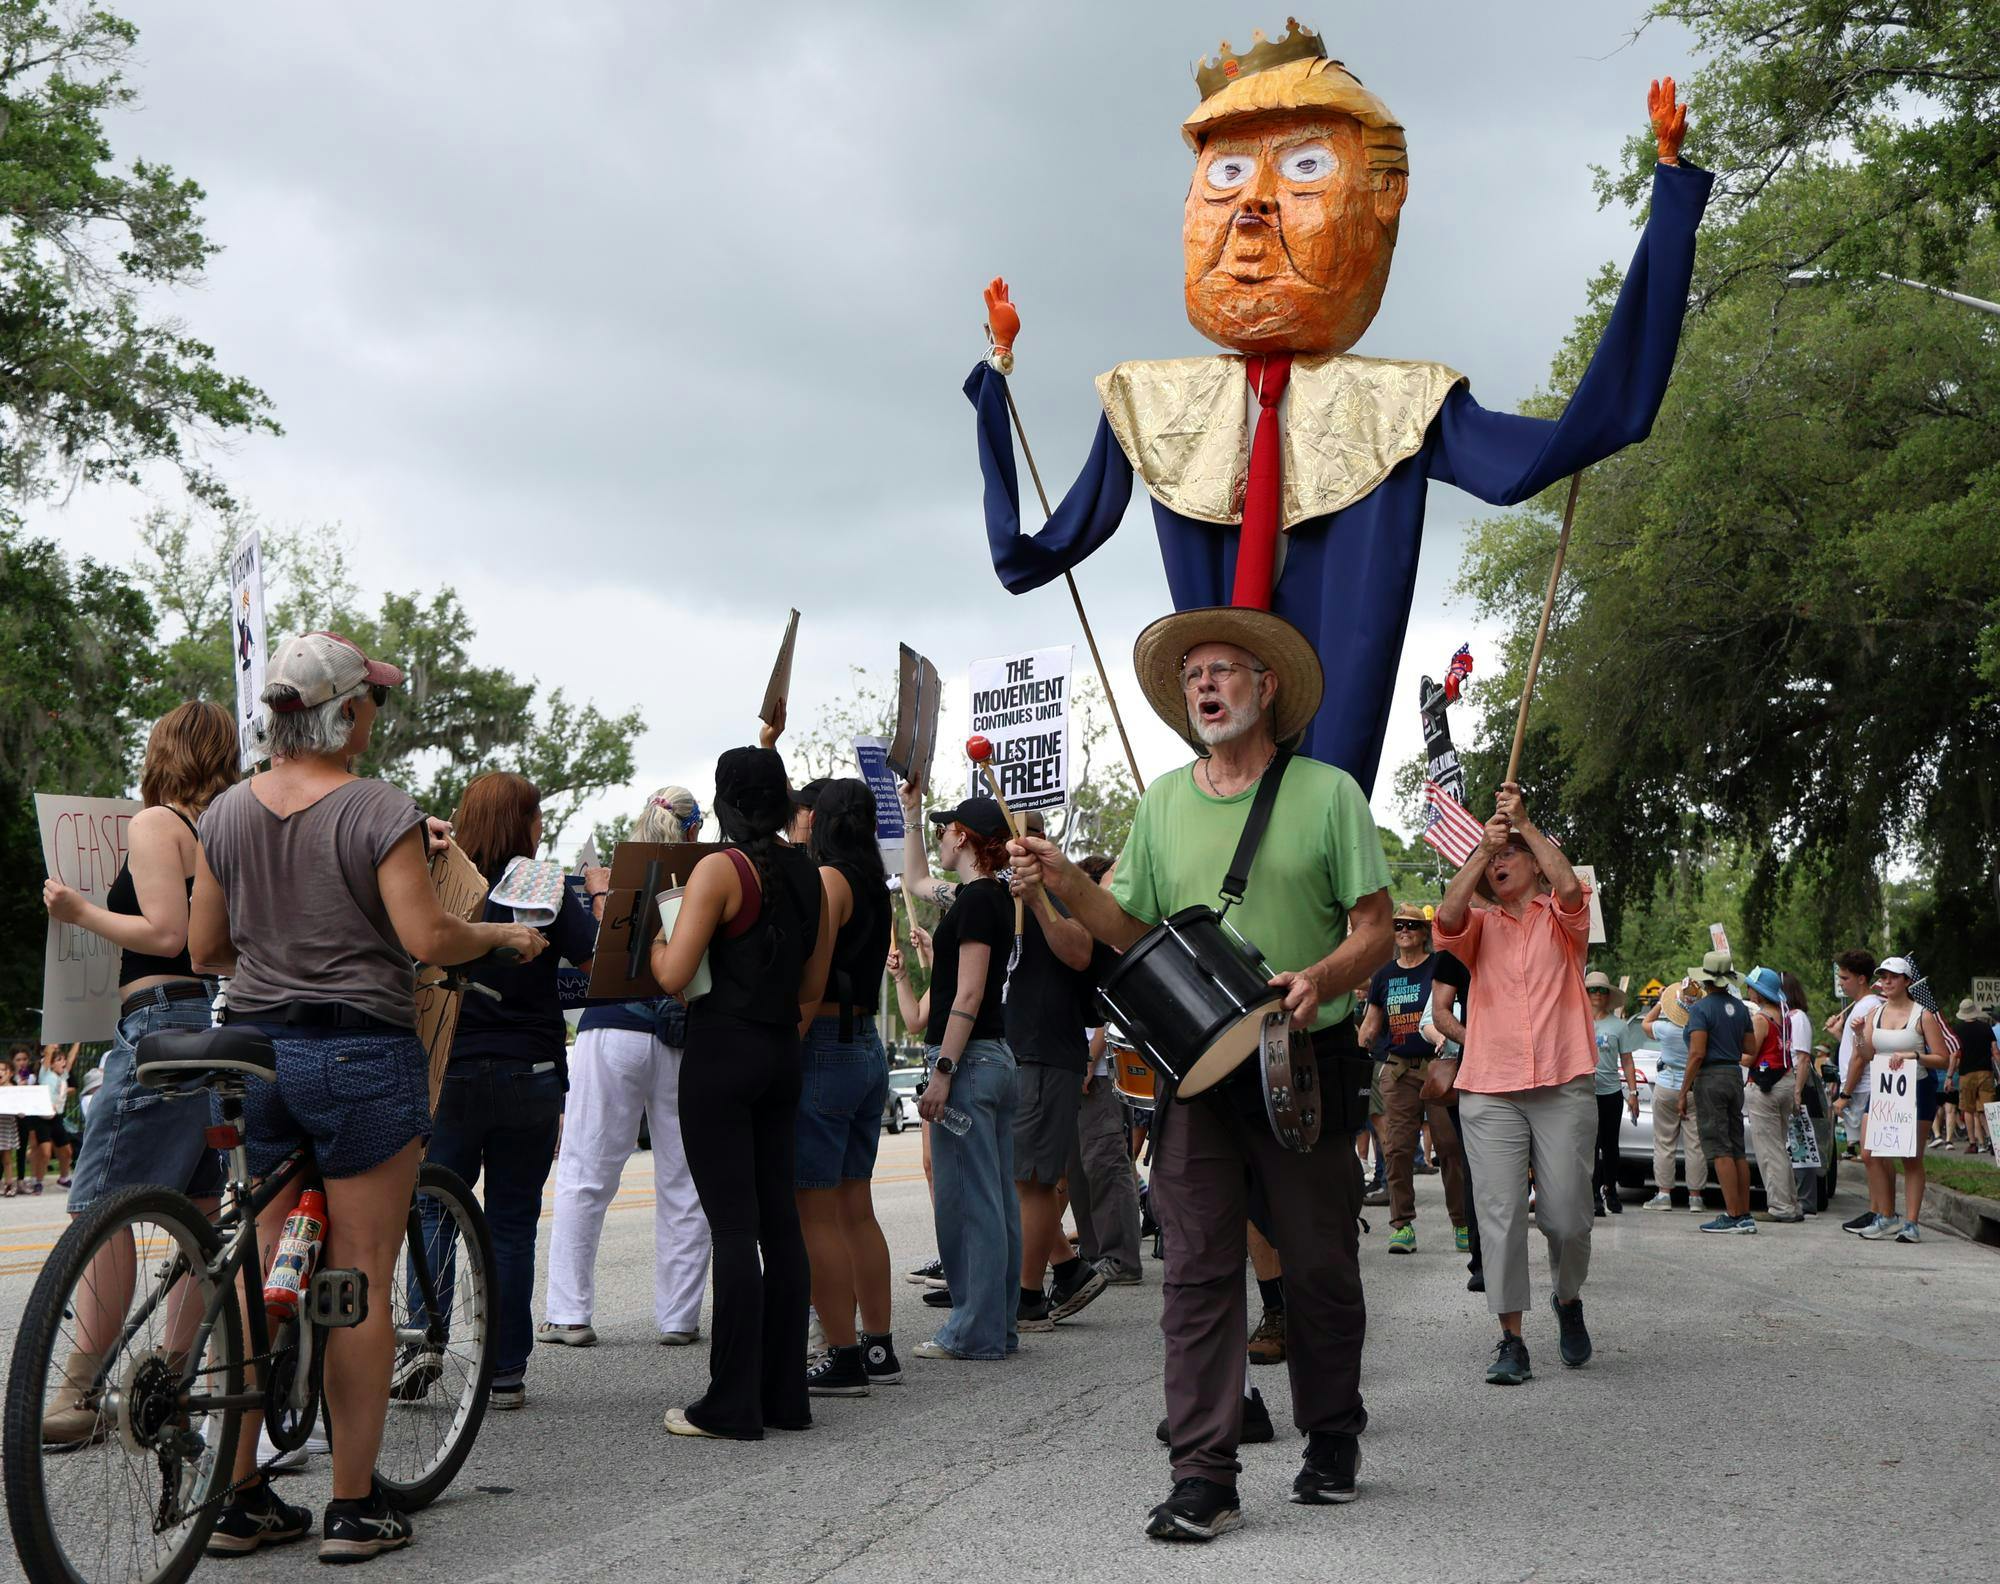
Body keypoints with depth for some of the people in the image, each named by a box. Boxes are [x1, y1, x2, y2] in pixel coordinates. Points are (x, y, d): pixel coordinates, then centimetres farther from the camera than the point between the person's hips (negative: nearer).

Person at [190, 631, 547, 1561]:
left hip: (254, 1047, 6)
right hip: (360, 1053, -6)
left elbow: (204, 950, 9)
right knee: (360, 1279, 2)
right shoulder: (378, 811, -12)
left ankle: (239, 1498, 17)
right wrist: (506, 937, 2)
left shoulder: (228, 813, 6)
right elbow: (427, 938, -16)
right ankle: (354, 1508, 7)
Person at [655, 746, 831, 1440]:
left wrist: (654, 934, 4)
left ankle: (732, 1403, -2)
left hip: (721, 1050, -7)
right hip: (783, 1051, 7)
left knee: (732, 1226, -6)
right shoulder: (808, 875, 10)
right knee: (779, 1220, 10)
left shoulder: (721, 869, -11)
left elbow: (673, 976, -15)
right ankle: (784, 1393, 15)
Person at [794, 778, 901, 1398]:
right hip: (868, 1046, 9)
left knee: (815, 1214, -4)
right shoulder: (874, 886, 14)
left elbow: (811, 980, -18)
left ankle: (844, 1360, -2)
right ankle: (878, 1348, 18)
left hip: (824, 1045, -9)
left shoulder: (828, 879, -11)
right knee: (856, 1209, 14)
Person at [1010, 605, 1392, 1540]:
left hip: (1307, 1060, -2)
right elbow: (1134, 933, 14)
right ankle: (1203, 1476, 2)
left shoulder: (1326, 792, 1)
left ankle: (1332, 1441, 26)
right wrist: (1067, 885, -4)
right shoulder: (1163, 803, 11)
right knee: (1197, 1269, -2)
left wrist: (1321, 979, -21)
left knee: (1320, 1265, 7)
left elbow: (1375, 930, -1)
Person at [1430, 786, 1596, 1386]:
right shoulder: (1480, 926, 14)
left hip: (1564, 1087, -1)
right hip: (1490, 1092, 1)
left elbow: (1570, 887, -13)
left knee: (1566, 1217, -2)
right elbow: (1447, 915, -9)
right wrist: (1483, 846, -10)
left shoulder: (1561, 920, 11)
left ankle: (1568, 1299, 28)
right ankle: (1511, 1340, -1)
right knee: (1500, 1215, -6)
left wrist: (1524, 824, -9)